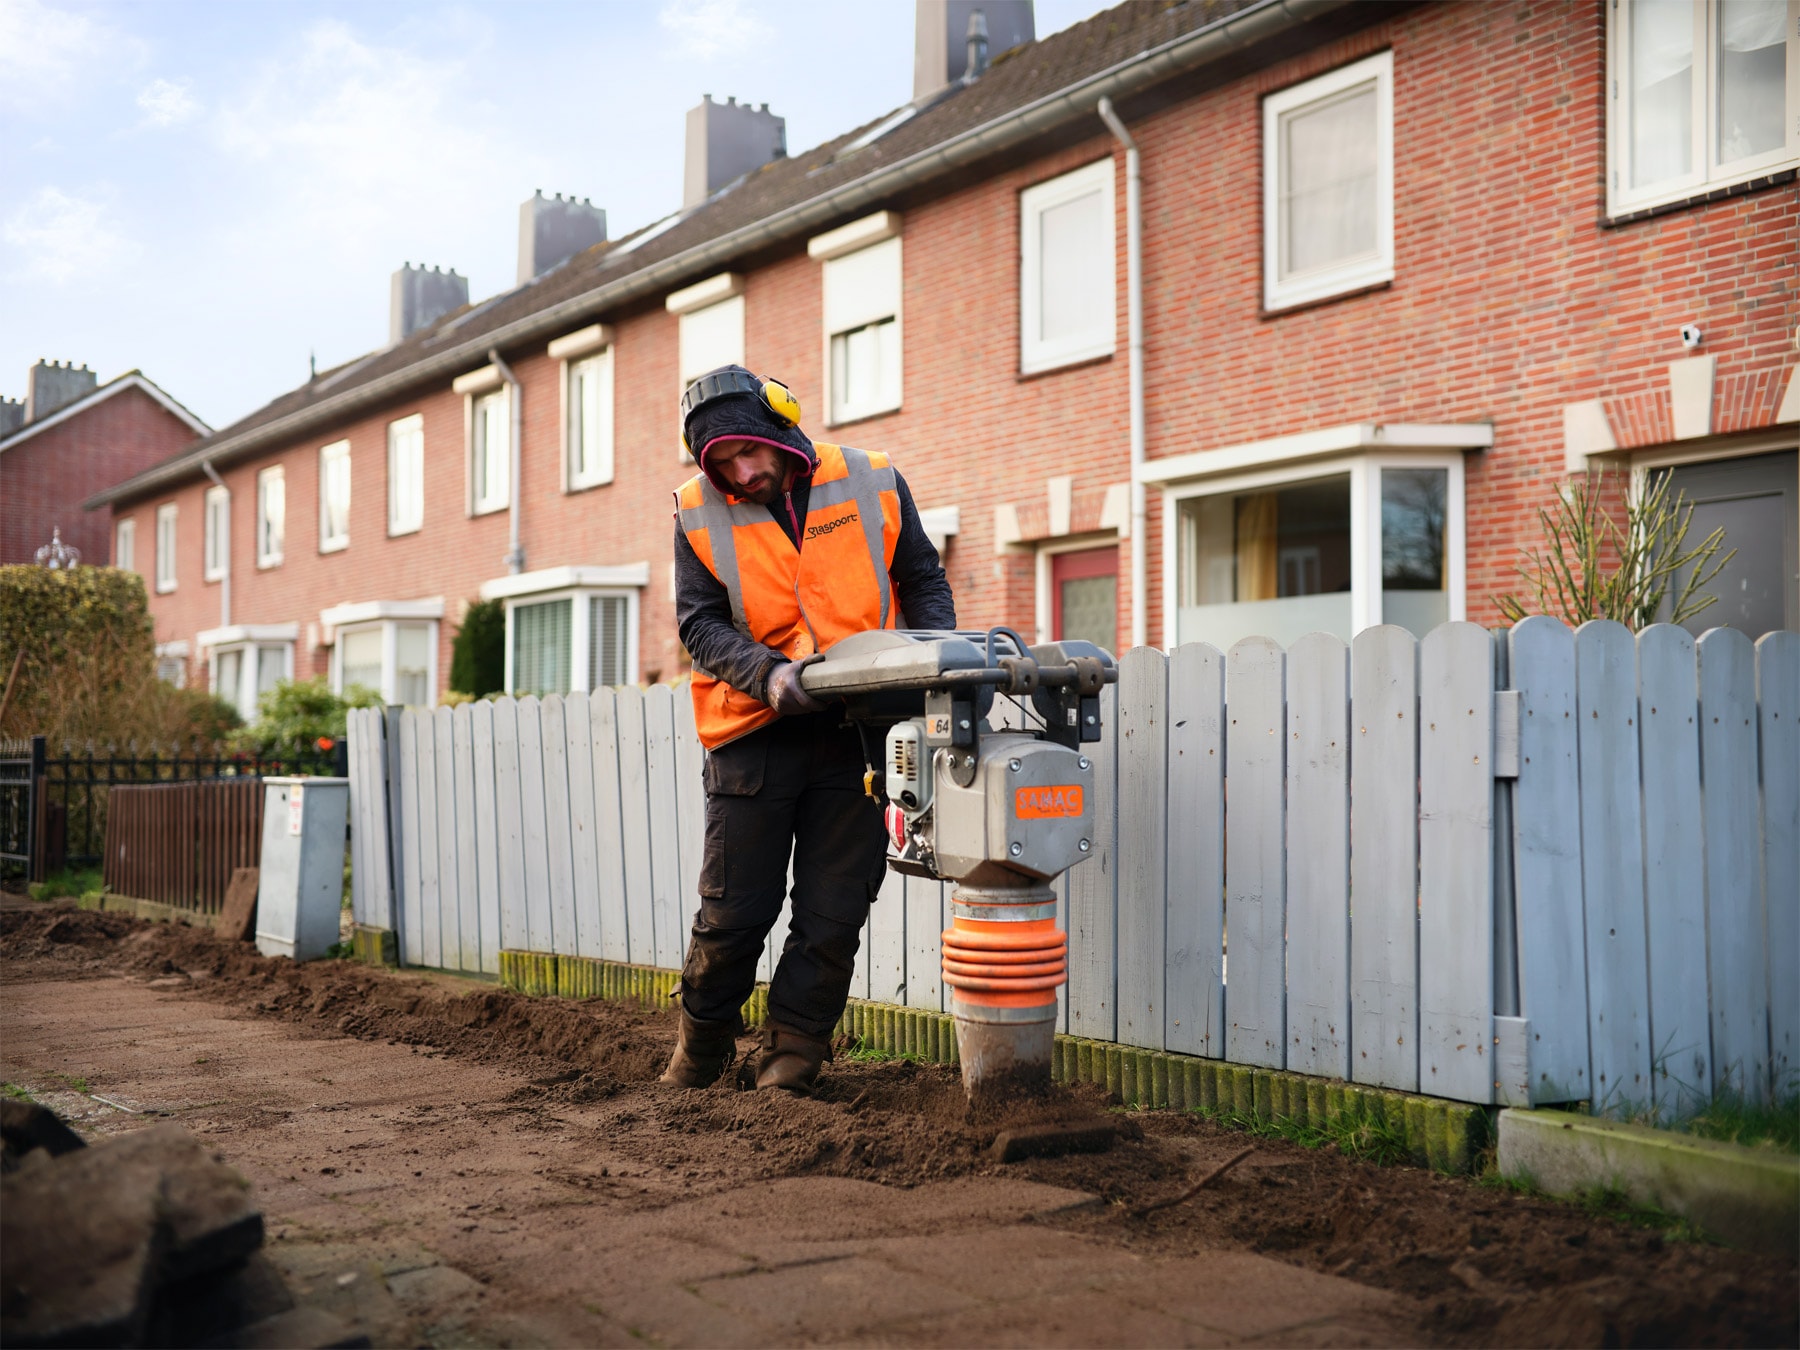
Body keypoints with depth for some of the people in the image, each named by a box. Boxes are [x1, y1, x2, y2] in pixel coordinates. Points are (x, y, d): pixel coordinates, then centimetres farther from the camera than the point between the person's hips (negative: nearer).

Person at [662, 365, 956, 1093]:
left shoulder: (872, 483, 0)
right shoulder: (699, 512, -1)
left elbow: (923, 582, 11)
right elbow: (701, 624, -5)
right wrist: (770, 676, -23)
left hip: (859, 730, 1)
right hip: (756, 733, 0)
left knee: (833, 912, 4)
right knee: (734, 909, 4)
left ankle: (794, 1051, 18)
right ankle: (702, 1041, 26)